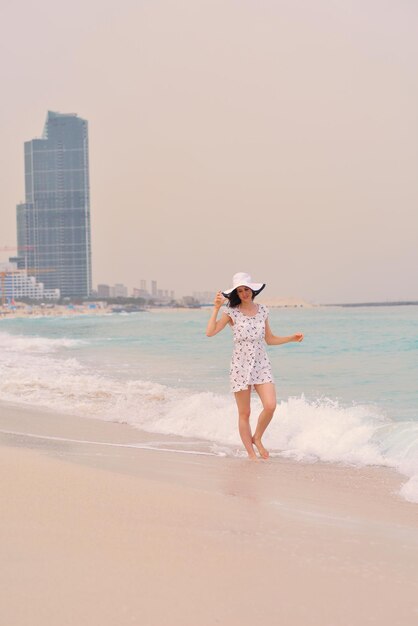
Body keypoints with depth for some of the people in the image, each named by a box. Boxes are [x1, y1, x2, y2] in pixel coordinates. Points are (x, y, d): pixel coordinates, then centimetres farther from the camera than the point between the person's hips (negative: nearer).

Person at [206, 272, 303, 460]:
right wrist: (216, 308, -16)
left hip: (262, 365, 3)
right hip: (240, 366, -3)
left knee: (270, 406, -15)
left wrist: (292, 338, 7)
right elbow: (210, 332, -13)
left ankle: (257, 438, 11)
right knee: (244, 413, 1)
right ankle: (251, 453, 13)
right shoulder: (232, 312, -4)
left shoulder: (262, 310, 7)